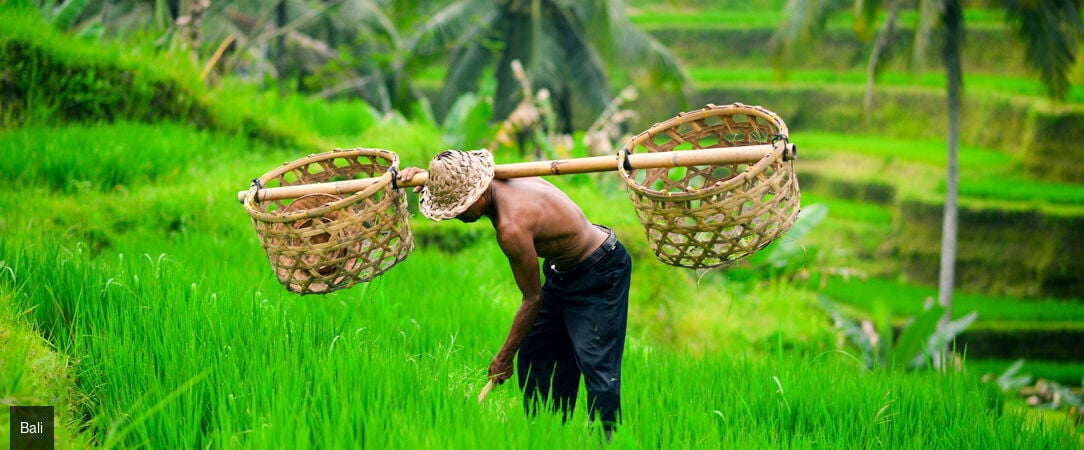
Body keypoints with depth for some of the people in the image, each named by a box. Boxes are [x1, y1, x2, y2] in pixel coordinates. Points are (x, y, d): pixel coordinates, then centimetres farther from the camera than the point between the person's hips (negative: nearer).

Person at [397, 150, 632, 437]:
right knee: (533, 358, 12)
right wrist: (421, 176, 0)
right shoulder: (502, 182, -8)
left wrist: (504, 357, -14)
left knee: (597, 366, -14)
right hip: (563, 273, 10)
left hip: (600, 276, -10)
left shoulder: (511, 227, -34)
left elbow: (533, 299, -24)